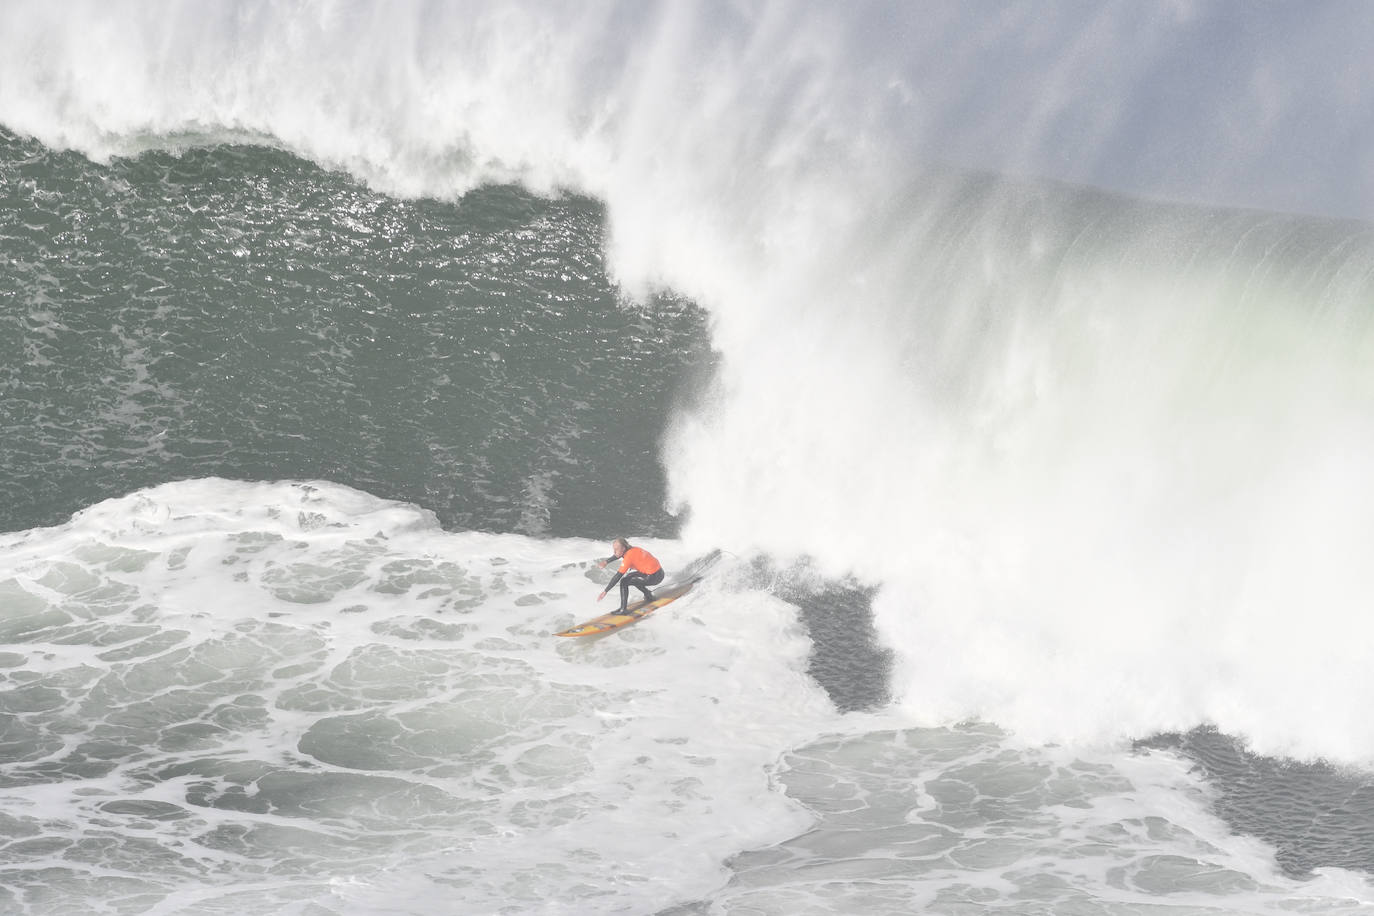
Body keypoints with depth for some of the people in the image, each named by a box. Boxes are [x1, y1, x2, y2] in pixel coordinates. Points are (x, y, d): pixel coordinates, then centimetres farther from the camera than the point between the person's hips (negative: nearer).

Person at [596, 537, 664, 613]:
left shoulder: (628, 557, -18)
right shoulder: (632, 550, 6)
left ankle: (623, 609, -6)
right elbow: (617, 555, 28)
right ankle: (649, 596, 33)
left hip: (653, 577, -9)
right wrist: (605, 562, 16)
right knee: (629, 576, 26)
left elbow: (617, 576, -19)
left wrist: (605, 591, -15)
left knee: (624, 582, -8)